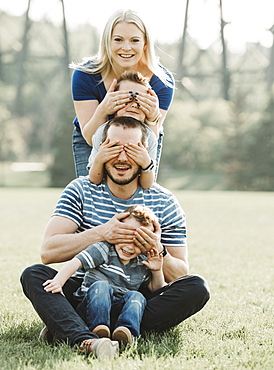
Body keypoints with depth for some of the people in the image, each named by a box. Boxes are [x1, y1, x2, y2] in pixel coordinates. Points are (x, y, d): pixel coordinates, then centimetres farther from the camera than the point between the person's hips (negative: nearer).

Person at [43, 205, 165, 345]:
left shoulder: (143, 265, 12)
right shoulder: (103, 250, -4)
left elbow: (156, 289, 22)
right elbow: (74, 263, -16)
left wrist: (157, 271, 2)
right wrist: (58, 282, -33)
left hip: (120, 310, 3)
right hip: (93, 307, -3)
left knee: (136, 297, -25)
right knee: (101, 286, -32)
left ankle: (127, 330, -47)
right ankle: (98, 328, -46)